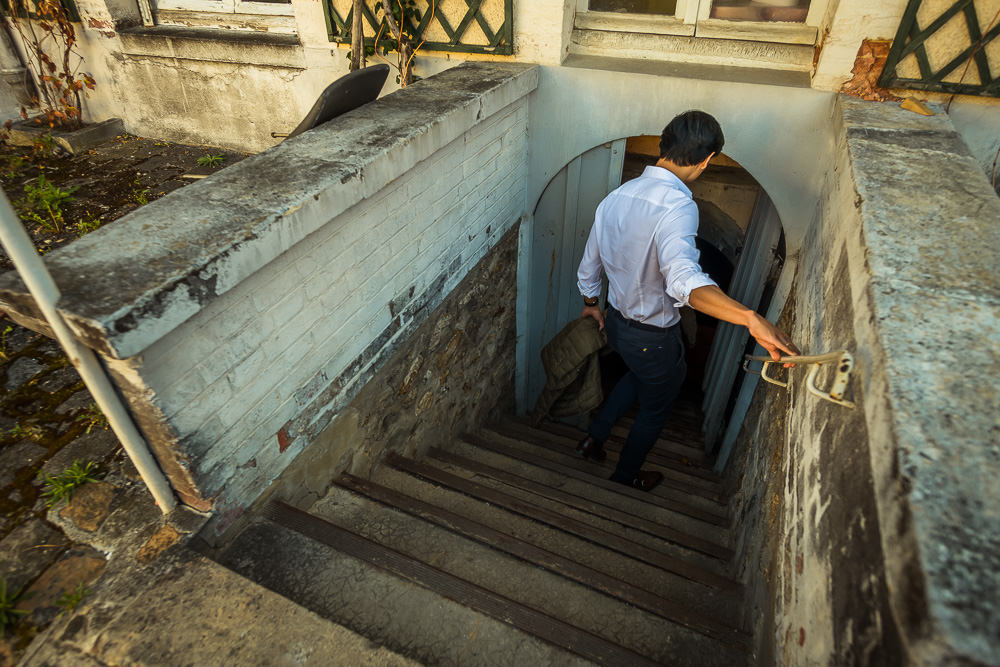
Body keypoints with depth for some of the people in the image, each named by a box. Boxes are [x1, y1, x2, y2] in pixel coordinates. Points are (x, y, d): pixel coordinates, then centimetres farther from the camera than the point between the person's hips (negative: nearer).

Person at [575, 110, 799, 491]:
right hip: (654, 338, -7)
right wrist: (751, 318, -57)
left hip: (616, 321, 7)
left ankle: (594, 437, 41)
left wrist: (591, 304, 25)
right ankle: (626, 476, 43)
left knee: (639, 375, 36)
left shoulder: (617, 196, -4)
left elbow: (589, 264, 7)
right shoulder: (678, 206, -29)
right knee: (654, 409, 21)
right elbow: (684, 279, -48)